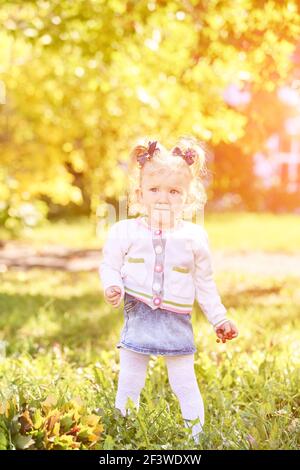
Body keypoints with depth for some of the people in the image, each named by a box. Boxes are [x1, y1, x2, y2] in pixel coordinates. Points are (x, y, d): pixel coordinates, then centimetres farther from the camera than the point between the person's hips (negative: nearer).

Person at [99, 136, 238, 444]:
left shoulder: (194, 236, 1)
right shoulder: (125, 231, -3)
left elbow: (204, 283, 10)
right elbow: (109, 266, 4)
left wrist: (219, 319, 11)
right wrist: (112, 287, -19)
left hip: (176, 320, 1)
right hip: (138, 316, 0)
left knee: (185, 383, 4)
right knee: (129, 382, 5)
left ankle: (196, 437, 18)